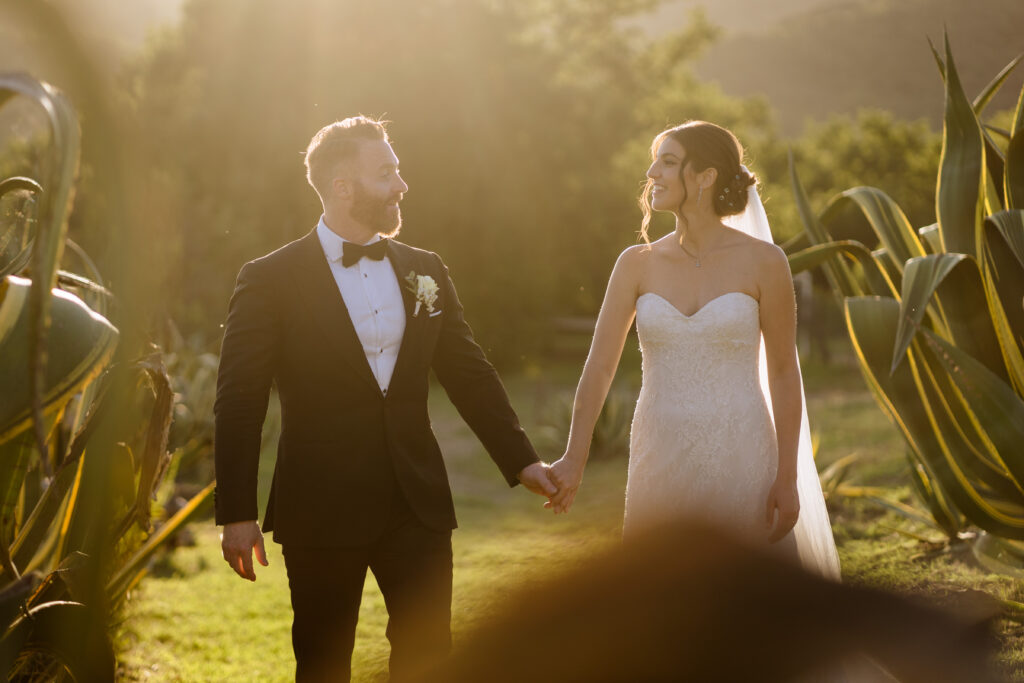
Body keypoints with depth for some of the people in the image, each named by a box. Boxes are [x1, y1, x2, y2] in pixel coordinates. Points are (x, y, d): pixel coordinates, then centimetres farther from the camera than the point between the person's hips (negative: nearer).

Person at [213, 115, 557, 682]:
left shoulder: (425, 272, 9)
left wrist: (521, 462, 9)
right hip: (322, 511, -3)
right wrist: (236, 512, -10)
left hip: (418, 506, 4)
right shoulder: (270, 281, -5)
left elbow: (470, 376, 14)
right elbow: (239, 402, -6)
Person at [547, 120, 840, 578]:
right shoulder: (638, 264, 3)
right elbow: (599, 365, -2)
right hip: (661, 460, 3)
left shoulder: (762, 261, -4)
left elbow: (784, 374, -1)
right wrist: (573, 460, -14)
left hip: (740, 459, -3)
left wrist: (787, 478, -5)